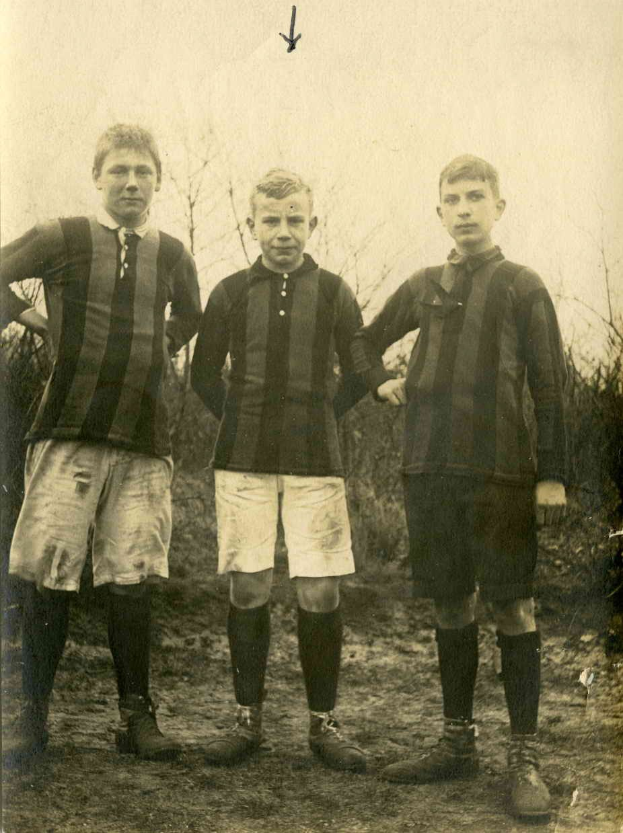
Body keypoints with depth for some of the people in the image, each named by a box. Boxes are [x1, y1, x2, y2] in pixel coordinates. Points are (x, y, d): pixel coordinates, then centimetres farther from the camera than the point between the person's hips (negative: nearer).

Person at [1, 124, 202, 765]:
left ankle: (136, 714, 13)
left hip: (144, 444, 3)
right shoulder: (61, 239, 3)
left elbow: (188, 318, 31)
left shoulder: (171, 255, 13)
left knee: (131, 581, 3)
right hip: (68, 434, -2)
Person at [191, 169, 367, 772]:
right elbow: (203, 372, 16)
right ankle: (247, 720, 14)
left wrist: (322, 418, 10)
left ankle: (323, 723, 10)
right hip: (243, 462, 1)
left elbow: (360, 373, 15)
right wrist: (239, 421, 11)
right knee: (248, 590, 2)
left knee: (320, 593, -3)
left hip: (315, 462, 0)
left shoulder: (333, 292, 6)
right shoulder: (232, 292, 7)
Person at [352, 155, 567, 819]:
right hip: (429, 466, 4)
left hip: (499, 471, -4)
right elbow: (366, 340, 29)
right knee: (450, 607, 11)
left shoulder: (521, 286, 3)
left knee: (512, 608, -2)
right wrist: (380, 382, 9)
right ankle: (457, 743, 22)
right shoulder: (423, 286, 14)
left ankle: (524, 756, 6)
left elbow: (548, 385, 0)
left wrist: (553, 473, -7)